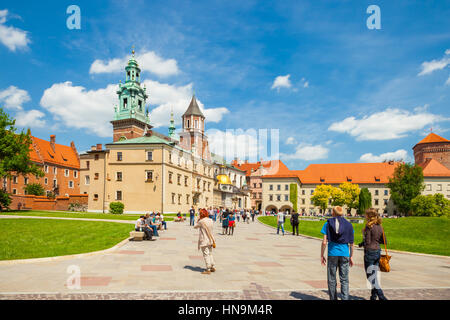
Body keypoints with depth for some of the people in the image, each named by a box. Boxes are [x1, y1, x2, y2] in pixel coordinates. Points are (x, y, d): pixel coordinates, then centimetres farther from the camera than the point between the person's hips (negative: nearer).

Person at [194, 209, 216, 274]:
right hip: (210, 240, 7)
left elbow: (195, 227, 0)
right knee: (210, 254, 18)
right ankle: (213, 267, 24)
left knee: (206, 255, -1)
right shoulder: (210, 220, 5)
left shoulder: (201, 221, -15)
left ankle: (208, 269, 2)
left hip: (204, 241, -7)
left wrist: (198, 220, 8)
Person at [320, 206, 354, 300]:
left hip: (332, 253, -1)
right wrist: (351, 257, 14)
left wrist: (322, 255, 3)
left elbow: (324, 242, -5)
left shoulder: (328, 224, -1)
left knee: (331, 279, 10)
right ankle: (345, 298, -2)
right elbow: (351, 243, 5)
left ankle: (333, 298, 16)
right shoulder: (348, 224, 5)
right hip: (344, 254, 2)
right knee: (344, 280, 6)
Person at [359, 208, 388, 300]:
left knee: (370, 276, 1)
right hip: (378, 251, 8)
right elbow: (384, 241, 12)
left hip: (370, 252, -8)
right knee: (375, 275, 14)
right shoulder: (380, 226, 6)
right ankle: (373, 296, 21)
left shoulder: (369, 227, -16)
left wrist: (362, 243, 2)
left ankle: (381, 297, -4)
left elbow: (367, 242, -17)